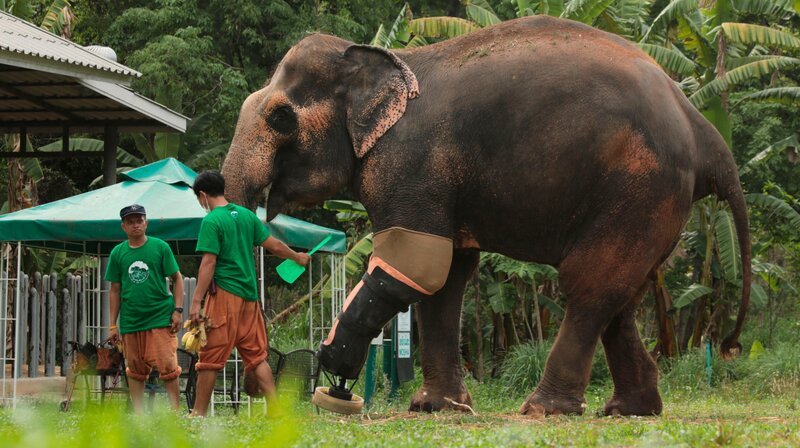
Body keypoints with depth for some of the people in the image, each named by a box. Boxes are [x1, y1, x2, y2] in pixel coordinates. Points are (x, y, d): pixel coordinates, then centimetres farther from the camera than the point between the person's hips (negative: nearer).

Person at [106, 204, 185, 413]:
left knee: (167, 366, -8)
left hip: (160, 316, -3)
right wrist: (113, 325, 10)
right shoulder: (117, 253, 7)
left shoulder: (160, 247, 1)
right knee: (135, 369, 7)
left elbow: (177, 278, 5)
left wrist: (178, 310, -5)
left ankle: (175, 410, -2)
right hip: (131, 321, 3)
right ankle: (137, 413, 13)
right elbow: (115, 290, 12)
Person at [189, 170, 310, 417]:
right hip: (250, 294, 6)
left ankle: (199, 412, 3)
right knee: (257, 355, 10)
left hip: (224, 294, -6)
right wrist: (297, 257, 33)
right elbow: (274, 244, 14)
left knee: (211, 357, -1)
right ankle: (275, 407, 4)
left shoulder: (211, 221, -10)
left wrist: (196, 302, -15)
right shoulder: (246, 215, 10)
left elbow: (208, 263, -15)